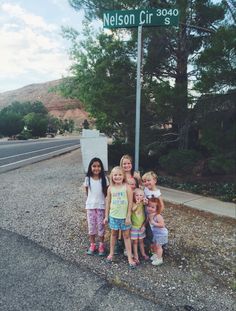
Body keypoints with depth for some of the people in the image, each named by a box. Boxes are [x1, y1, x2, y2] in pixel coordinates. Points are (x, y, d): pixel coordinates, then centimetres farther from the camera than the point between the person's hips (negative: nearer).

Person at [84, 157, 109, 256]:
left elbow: (106, 192, -1)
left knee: (101, 226, 8)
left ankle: (101, 245, 26)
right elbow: (87, 192, 4)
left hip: (101, 206, -1)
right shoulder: (88, 179, -6)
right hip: (90, 205, 1)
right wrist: (92, 200, 3)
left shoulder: (104, 178, -8)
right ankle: (92, 245, 29)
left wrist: (100, 199, -3)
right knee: (91, 226, 11)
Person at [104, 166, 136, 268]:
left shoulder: (127, 187, -12)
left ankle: (130, 257, 17)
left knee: (126, 236, 8)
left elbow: (130, 203, -10)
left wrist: (128, 217, -11)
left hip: (124, 216, -2)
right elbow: (108, 202, 4)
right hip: (113, 216, 2)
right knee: (113, 234, 18)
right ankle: (111, 253, 34)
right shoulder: (110, 188, -3)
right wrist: (106, 216, 5)